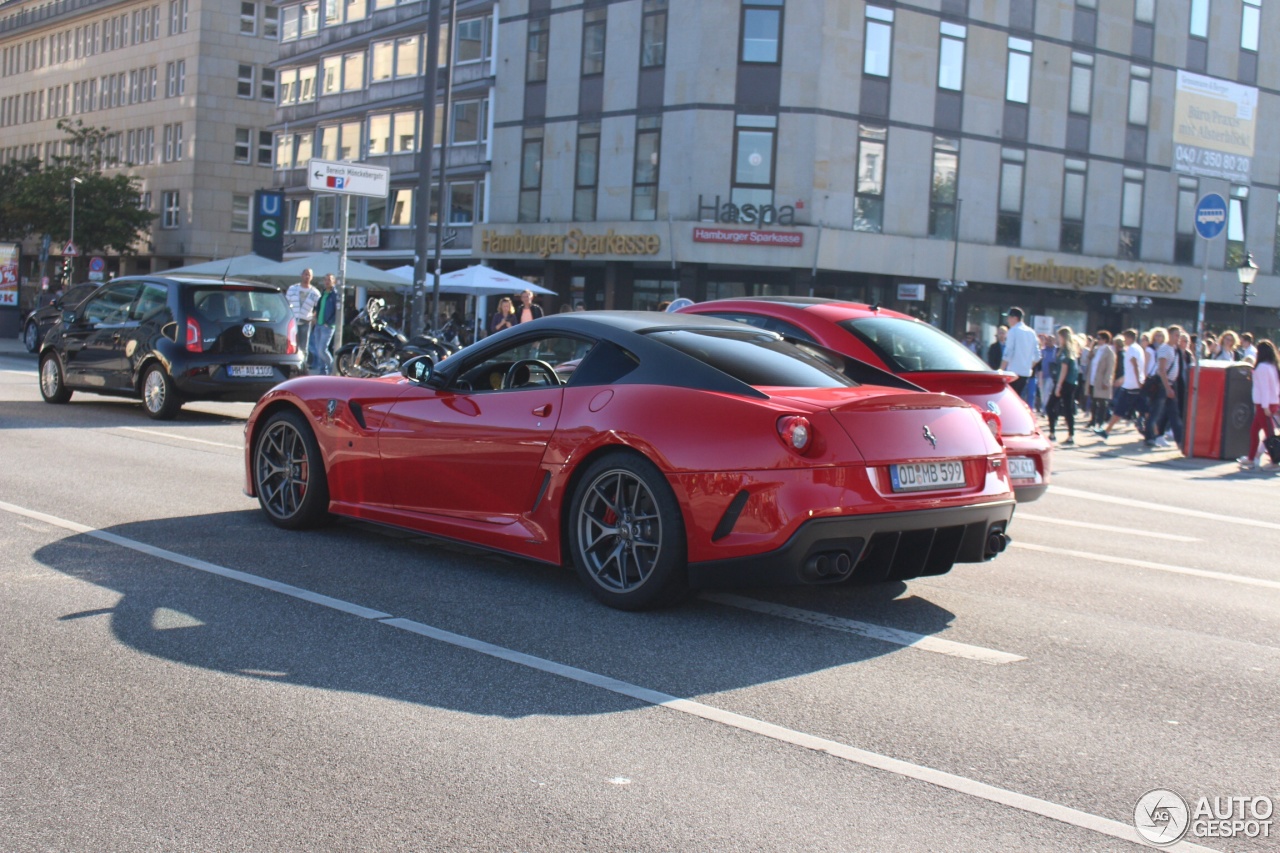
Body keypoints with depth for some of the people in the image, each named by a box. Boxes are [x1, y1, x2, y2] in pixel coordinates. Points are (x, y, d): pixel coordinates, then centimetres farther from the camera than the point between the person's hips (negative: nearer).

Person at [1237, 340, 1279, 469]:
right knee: (1253, 429, 15)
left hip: (1265, 405, -9)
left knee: (1269, 432, -6)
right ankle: (1251, 459, 20)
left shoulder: (1262, 367, -14)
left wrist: (1265, 406, -19)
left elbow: (1264, 387, -18)